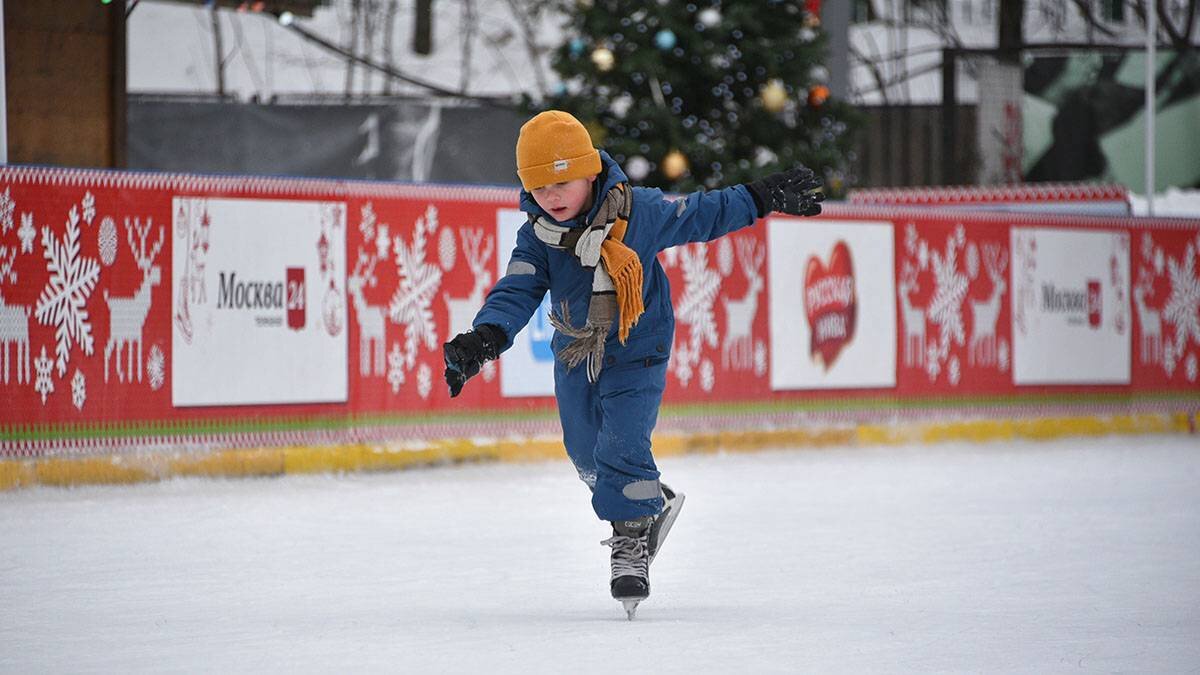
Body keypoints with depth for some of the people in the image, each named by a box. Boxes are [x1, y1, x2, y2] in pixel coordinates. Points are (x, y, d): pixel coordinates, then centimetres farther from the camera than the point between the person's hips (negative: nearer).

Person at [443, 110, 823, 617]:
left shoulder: (640, 212, -19)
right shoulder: (537, 237, -13)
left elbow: (701, 215, -5)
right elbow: (516, 292, -19)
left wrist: (767, 198, -1)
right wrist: (483, 340, -37)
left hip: (636, 354, -5)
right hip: (574, 358, 5)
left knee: (621, 450, -18)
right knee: (586, 453, 16)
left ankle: (631, 540, -3)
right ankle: (653, 501, 41)